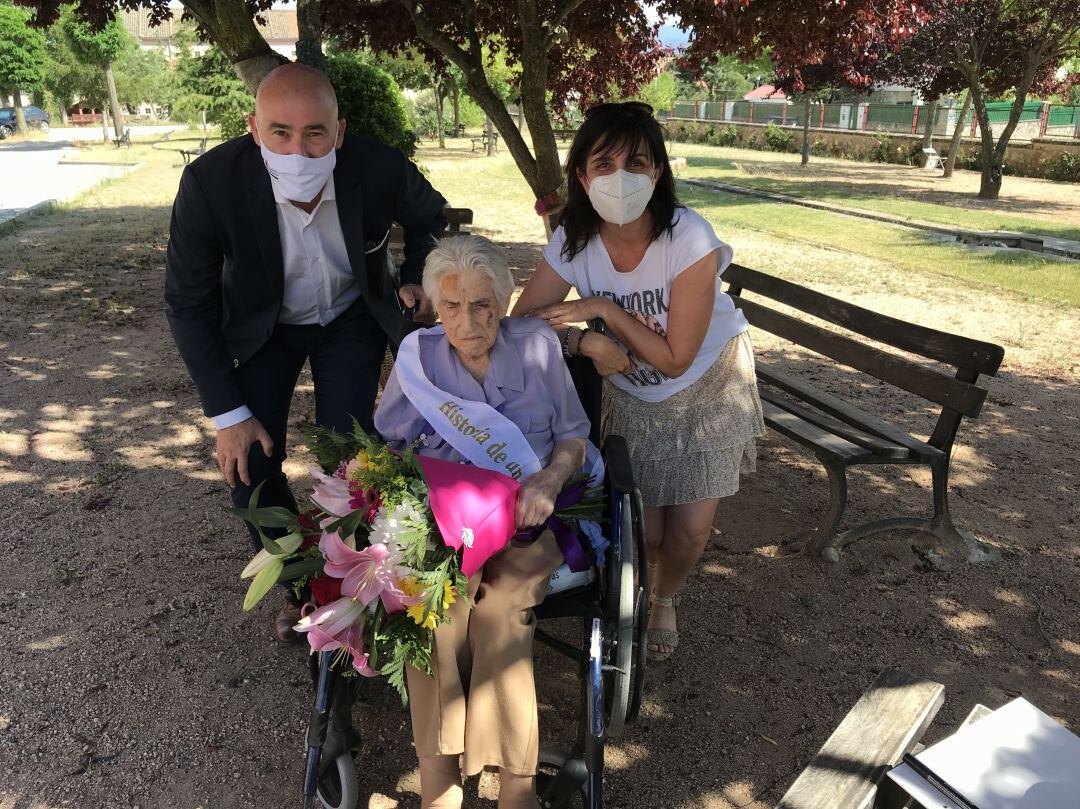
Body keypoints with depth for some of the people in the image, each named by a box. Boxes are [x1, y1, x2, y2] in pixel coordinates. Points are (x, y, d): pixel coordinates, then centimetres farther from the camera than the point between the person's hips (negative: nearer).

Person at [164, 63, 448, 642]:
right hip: (262, 326, 1)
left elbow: (429, 215, 0)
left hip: (352, 319, 0)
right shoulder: (211, 183, -31)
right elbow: (188, 305, -18)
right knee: (250, 467, -4)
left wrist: (415, 280, -12)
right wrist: (227, 414, -17)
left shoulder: (382, 170, -28)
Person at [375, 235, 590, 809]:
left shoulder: (537, 344, 6)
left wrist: (550, 479, -9)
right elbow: (385, 443, 14)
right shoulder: (417, 353, 10)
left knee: (499, 607, -31)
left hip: (523, 518, 0)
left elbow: (573, 436, 11)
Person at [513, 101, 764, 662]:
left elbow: (675, 360, -24)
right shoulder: (573, 241, -19)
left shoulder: (690, 239, -29)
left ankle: (664, 599, 34)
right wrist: (587, 341, -30)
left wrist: (604, 308, -30)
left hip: (708, 388, -1)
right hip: (631, 395, 2)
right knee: (643, 534, -2)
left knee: (689, 531, -3)